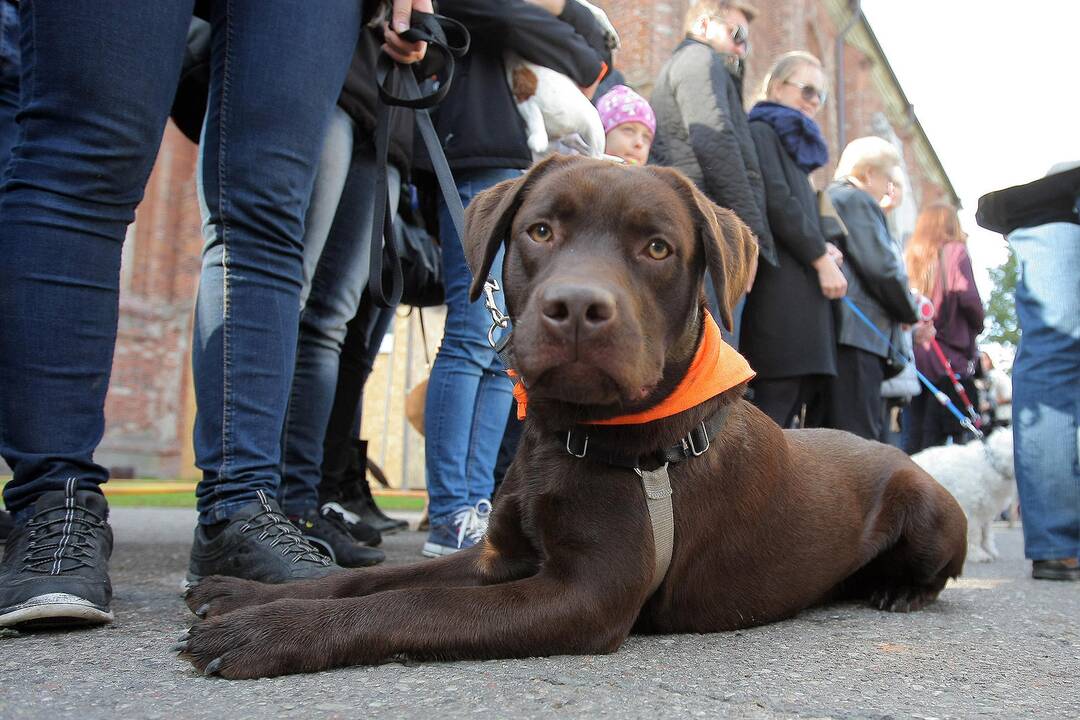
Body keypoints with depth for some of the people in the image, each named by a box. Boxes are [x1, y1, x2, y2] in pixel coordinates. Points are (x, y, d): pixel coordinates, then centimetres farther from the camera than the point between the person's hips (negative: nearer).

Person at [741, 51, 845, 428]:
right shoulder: (761, 131, 1)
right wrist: (821, 258, -11)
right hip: (780, 282, -9)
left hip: (803, 288, 9)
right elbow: (777, 203, -13)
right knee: (778, 398, -14)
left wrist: (824, 249, 2)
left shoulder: (795, 143, 29)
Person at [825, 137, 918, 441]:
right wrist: (910, 313, 5)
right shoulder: (857, 200, -2)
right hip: (857, 335, -10)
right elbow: (882, 268, -12)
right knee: (860, 440, -13)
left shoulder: (828, 199, 26)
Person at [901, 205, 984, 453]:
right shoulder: (955, 251, 0)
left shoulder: (909, 257, 14)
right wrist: (977, 325, 6)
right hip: (949, 359, -5)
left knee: (913, 441, 7)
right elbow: (967, 298, -10)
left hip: (914, 357, 5)